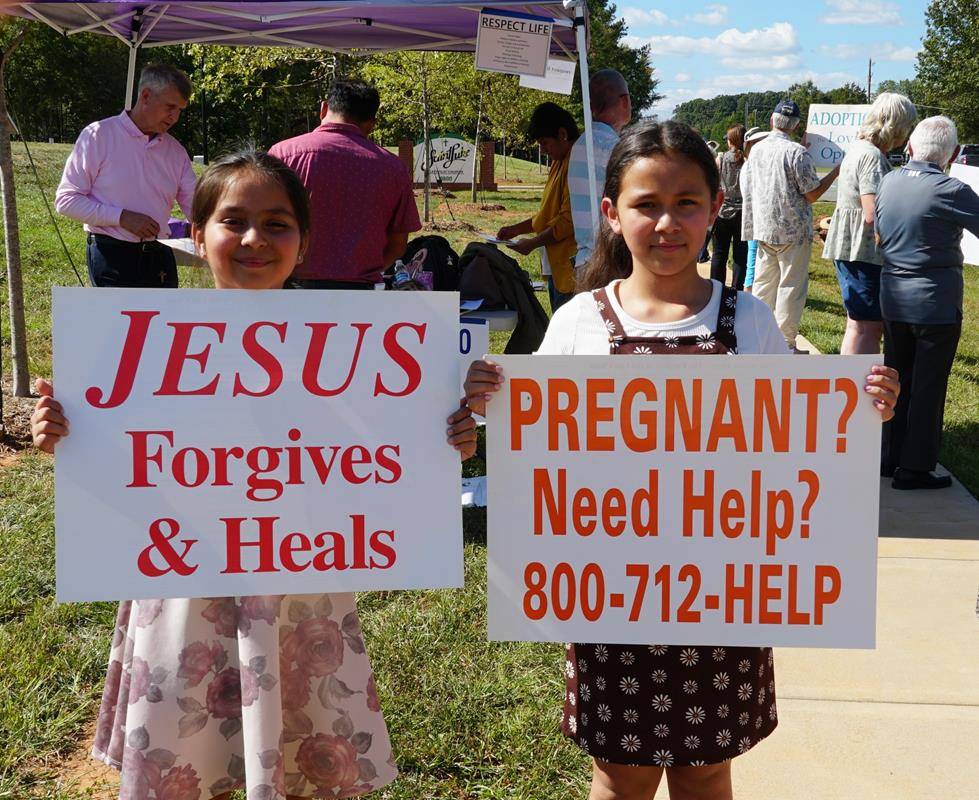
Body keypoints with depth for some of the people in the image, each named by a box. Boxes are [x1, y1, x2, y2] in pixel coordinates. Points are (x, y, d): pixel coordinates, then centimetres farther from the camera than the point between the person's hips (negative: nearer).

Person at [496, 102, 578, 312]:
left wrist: (533, 243, -11)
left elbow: (569, 220, -18)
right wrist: (516, 229, 17)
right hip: (554, 266, 10)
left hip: (570, 266, -10)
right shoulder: (558, 163, 18)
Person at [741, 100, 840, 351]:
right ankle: (786, 344, 3)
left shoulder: (757, 150, 5)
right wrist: (836, 172, -1)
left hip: (763, 228, 6)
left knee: (763, 283, 13)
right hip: (793, 230, -6)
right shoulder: (797, 152, -15)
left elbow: (749, 187, 13)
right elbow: (812, 194, -12)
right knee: (791, 285, 1)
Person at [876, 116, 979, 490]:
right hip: (936, 302, -6)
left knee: (897, 380, 17)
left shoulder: (888, 182, 3)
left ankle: (890, 457, 25)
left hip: (893, 298, 6)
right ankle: (915, 468, 9)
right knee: (928, 388, 3)